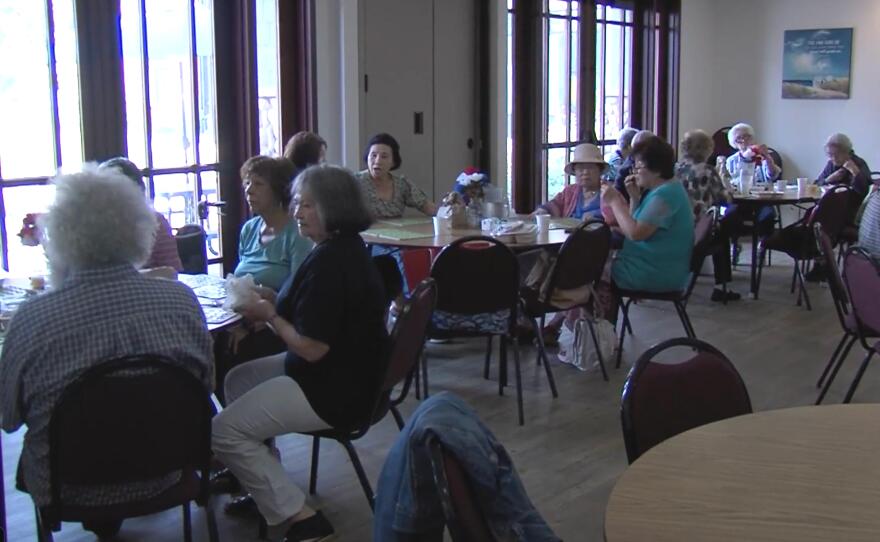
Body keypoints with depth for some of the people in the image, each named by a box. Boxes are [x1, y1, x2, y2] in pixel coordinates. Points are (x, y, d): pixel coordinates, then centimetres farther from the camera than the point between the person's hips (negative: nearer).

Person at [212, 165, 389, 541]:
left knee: (223, 431, -10)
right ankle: (262, 488, 27)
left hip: (335, 392, -11)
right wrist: (273, 307, 2)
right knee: (237, 380, 23)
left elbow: (311, 347, -26)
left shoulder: (329, 262, -25)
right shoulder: (347, 249, 9)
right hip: (348, 372, 11)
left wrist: (270, 316, -11)